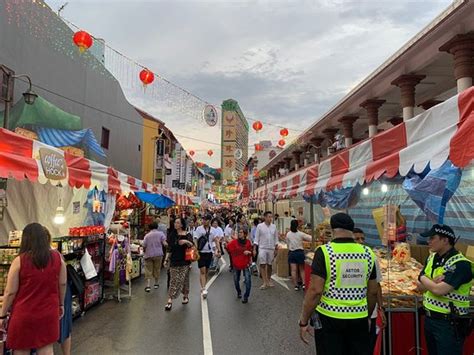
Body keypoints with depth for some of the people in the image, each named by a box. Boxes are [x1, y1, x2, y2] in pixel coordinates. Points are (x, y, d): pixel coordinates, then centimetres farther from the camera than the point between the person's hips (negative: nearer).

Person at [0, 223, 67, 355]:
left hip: (24, 315, -2)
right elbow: (62, 284, 4)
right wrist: (61, 304, 18)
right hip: (49, 312, 3)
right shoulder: (57, 257, -5)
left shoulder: (19, 261, -14)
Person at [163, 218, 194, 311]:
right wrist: (166, 259, 5)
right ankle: (170, 301, -3)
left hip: (184, 261, -2)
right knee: (173, 280, -1)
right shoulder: (172, 235, 8)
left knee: (183, 280, 5)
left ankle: (185, 296, 26)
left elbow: (192, 246, -11)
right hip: (174, 261, 2)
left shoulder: (187, 235, -2)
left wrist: (186, 242, -30)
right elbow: (169, 249, 11)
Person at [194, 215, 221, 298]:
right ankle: (203, 289, -9)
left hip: (209, 252, 4)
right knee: (202, 271, -8)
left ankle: (203, 287, 25)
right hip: (201, 253, -4)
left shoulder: (212, 230, 3)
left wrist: (219, 251, -9)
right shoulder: (199, 229, -6)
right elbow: (195, 241, -8)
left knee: (206, 271, 12)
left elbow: (216, 241, 2)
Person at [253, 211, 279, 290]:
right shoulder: (260, 226, -4)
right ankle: (265, 282, -5)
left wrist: (276, 249, 10)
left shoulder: (273, 226, 5)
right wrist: (254, 249, -6)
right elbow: (256, 238, -2)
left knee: (269, 265, 10)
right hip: (262, 248, -3)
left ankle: (269, 280, 25)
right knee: (262, 265, -7)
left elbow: (276, 239, 11)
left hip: (271, 248, 3)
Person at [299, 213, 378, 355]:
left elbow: (315, 291, -16)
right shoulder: (368, 253, 0)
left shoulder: (324, 252, -14)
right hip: (359, 319, 4)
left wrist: (303, 321, -7)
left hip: (329, 318, -3)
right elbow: (373, 292, 7)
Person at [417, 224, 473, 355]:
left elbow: (438, 290, -28)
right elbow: (420, 286, 6)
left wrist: (424, 278, -8)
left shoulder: (460, 264, -19)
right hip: (429, 318, 8)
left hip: (450, 324, -7)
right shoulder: (431, 258, 6)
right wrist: (433, 281, -15)